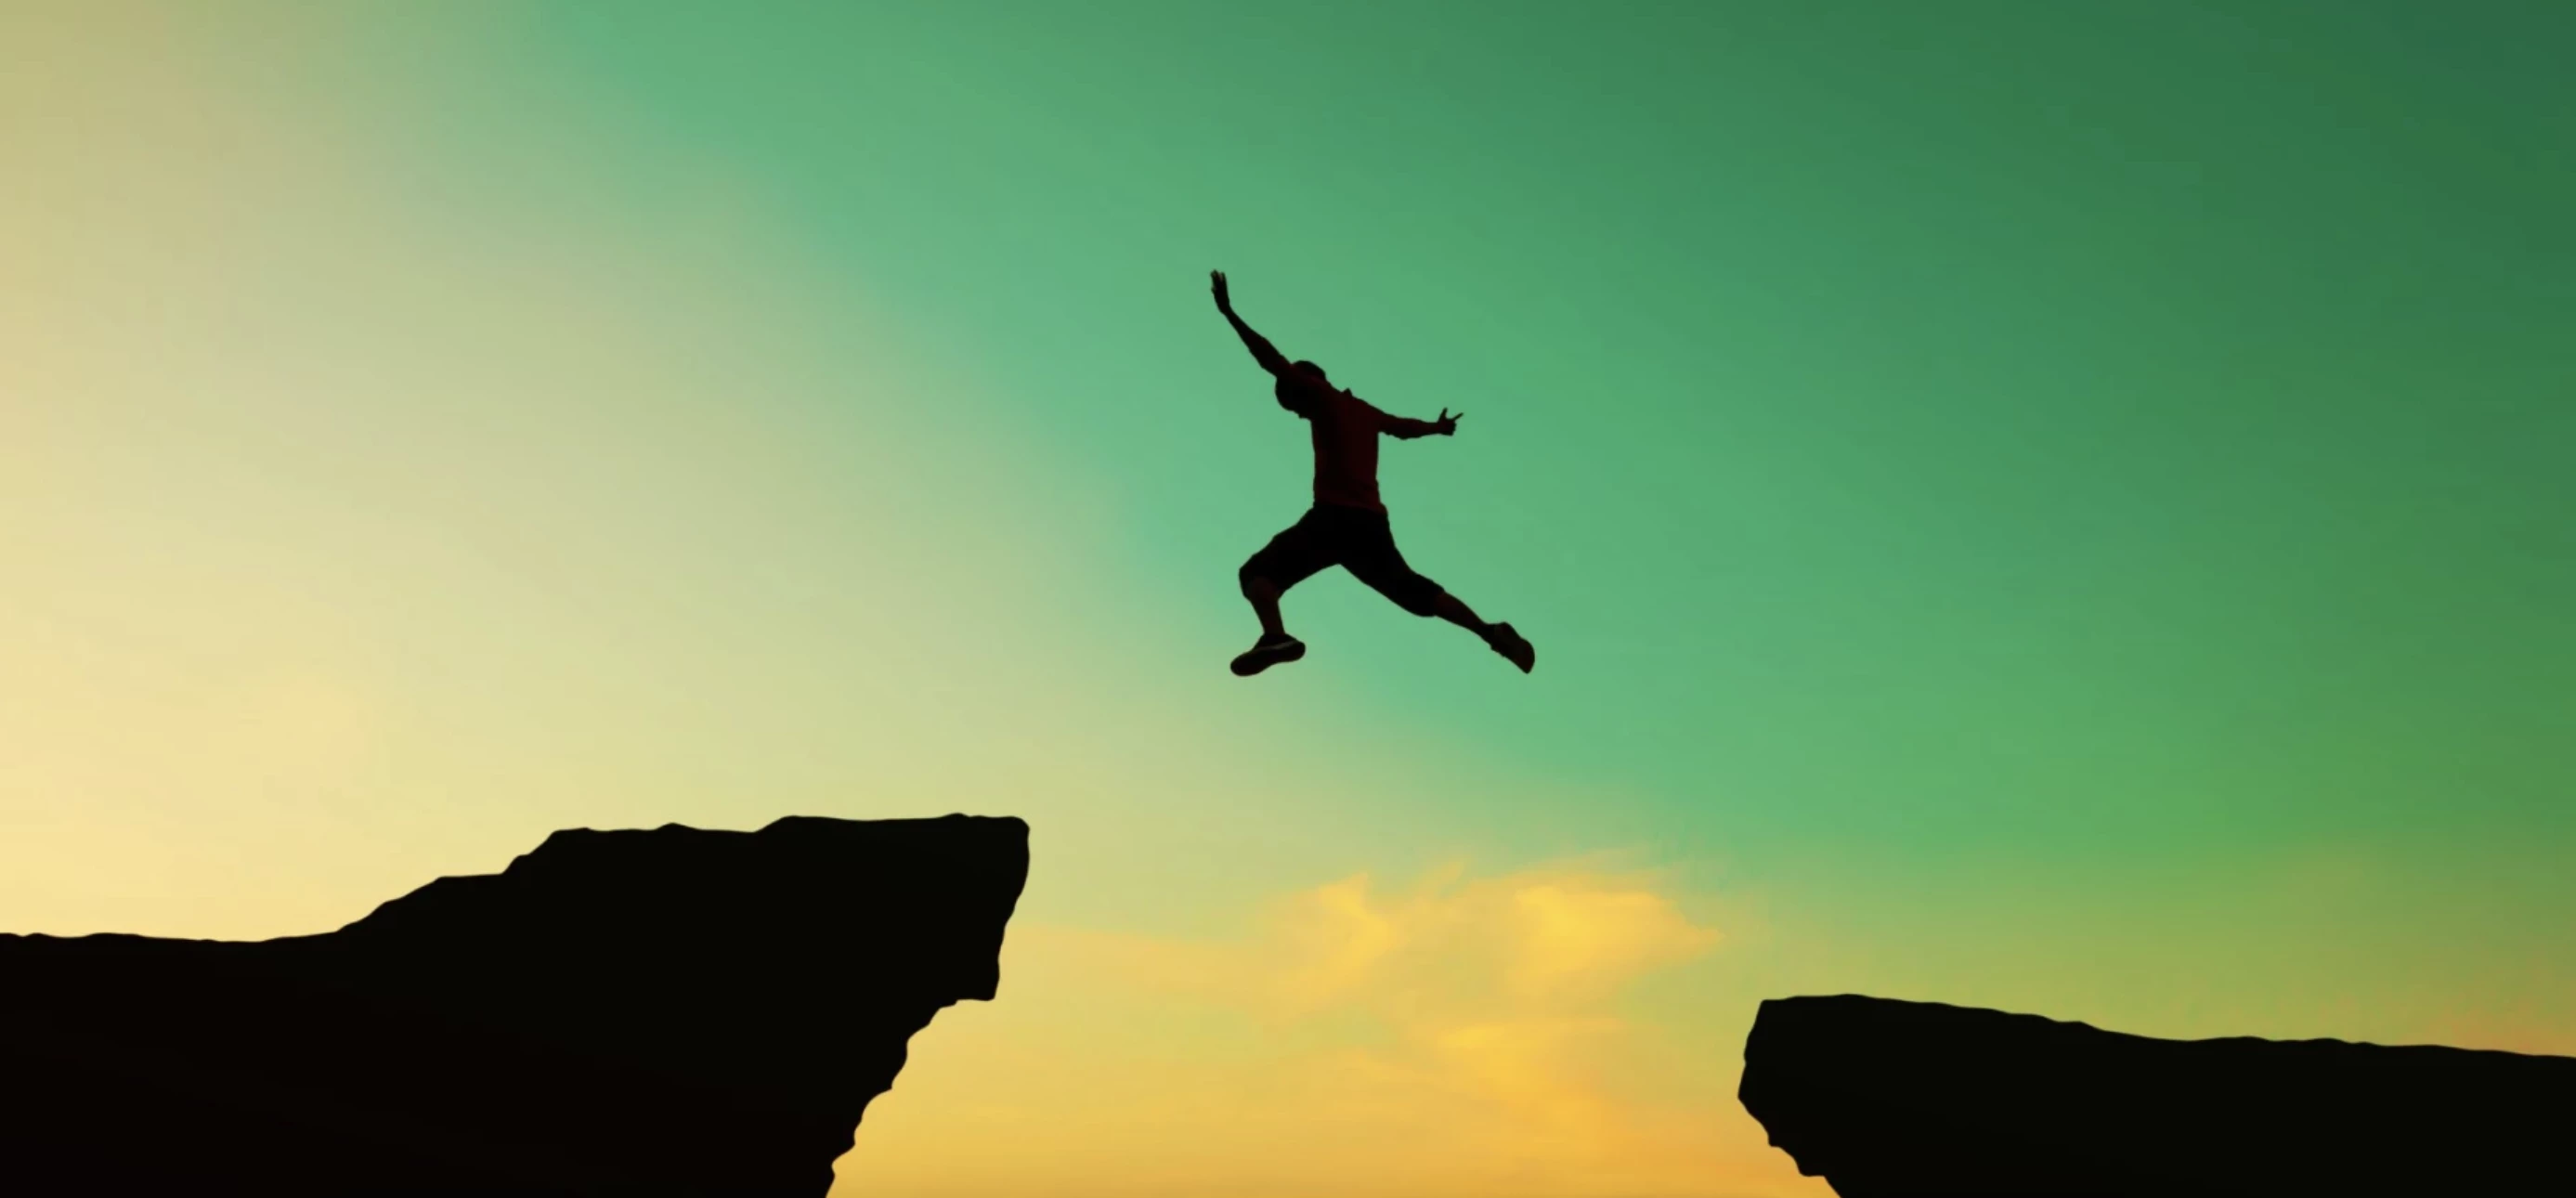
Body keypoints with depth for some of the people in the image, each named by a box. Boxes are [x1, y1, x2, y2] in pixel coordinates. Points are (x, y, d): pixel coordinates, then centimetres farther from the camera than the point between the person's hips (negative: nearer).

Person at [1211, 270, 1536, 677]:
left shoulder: (1323, 397, 4)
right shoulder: (1364, 410, 23)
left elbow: (1275, 362, -6)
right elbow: (1404, 426, 42)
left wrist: (1229, 313, -5)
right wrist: (1438, 427, 65)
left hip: (1335, 517, -7)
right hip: (1371, 522, 7)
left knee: (1258, 572, -4)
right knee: (1414, 591, 22)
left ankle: (1275, 637, -32)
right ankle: (1494, 635, 14)